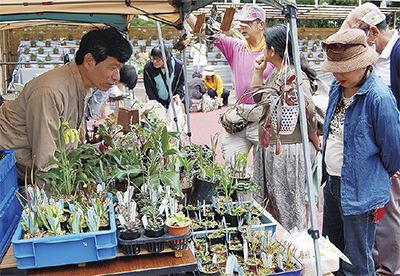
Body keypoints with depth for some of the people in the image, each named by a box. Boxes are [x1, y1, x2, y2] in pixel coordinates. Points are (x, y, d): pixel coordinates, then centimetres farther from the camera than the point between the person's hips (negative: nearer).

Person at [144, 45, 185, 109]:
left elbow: (181, 81, 1)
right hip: (157, 100, 0)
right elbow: (148, 88, -8)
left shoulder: (178, 65, -18)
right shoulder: (148, 68, -18)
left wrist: (178, 94, -14)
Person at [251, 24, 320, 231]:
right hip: (269, 148, 10)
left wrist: (315, 144, -9)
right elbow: (258, 97, 22)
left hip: (289, 150, -10)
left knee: (289, 206, 4)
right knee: (267, 201, 20)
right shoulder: (275, 74, 9)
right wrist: (258, 71, 12)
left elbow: (309, 115, -21)